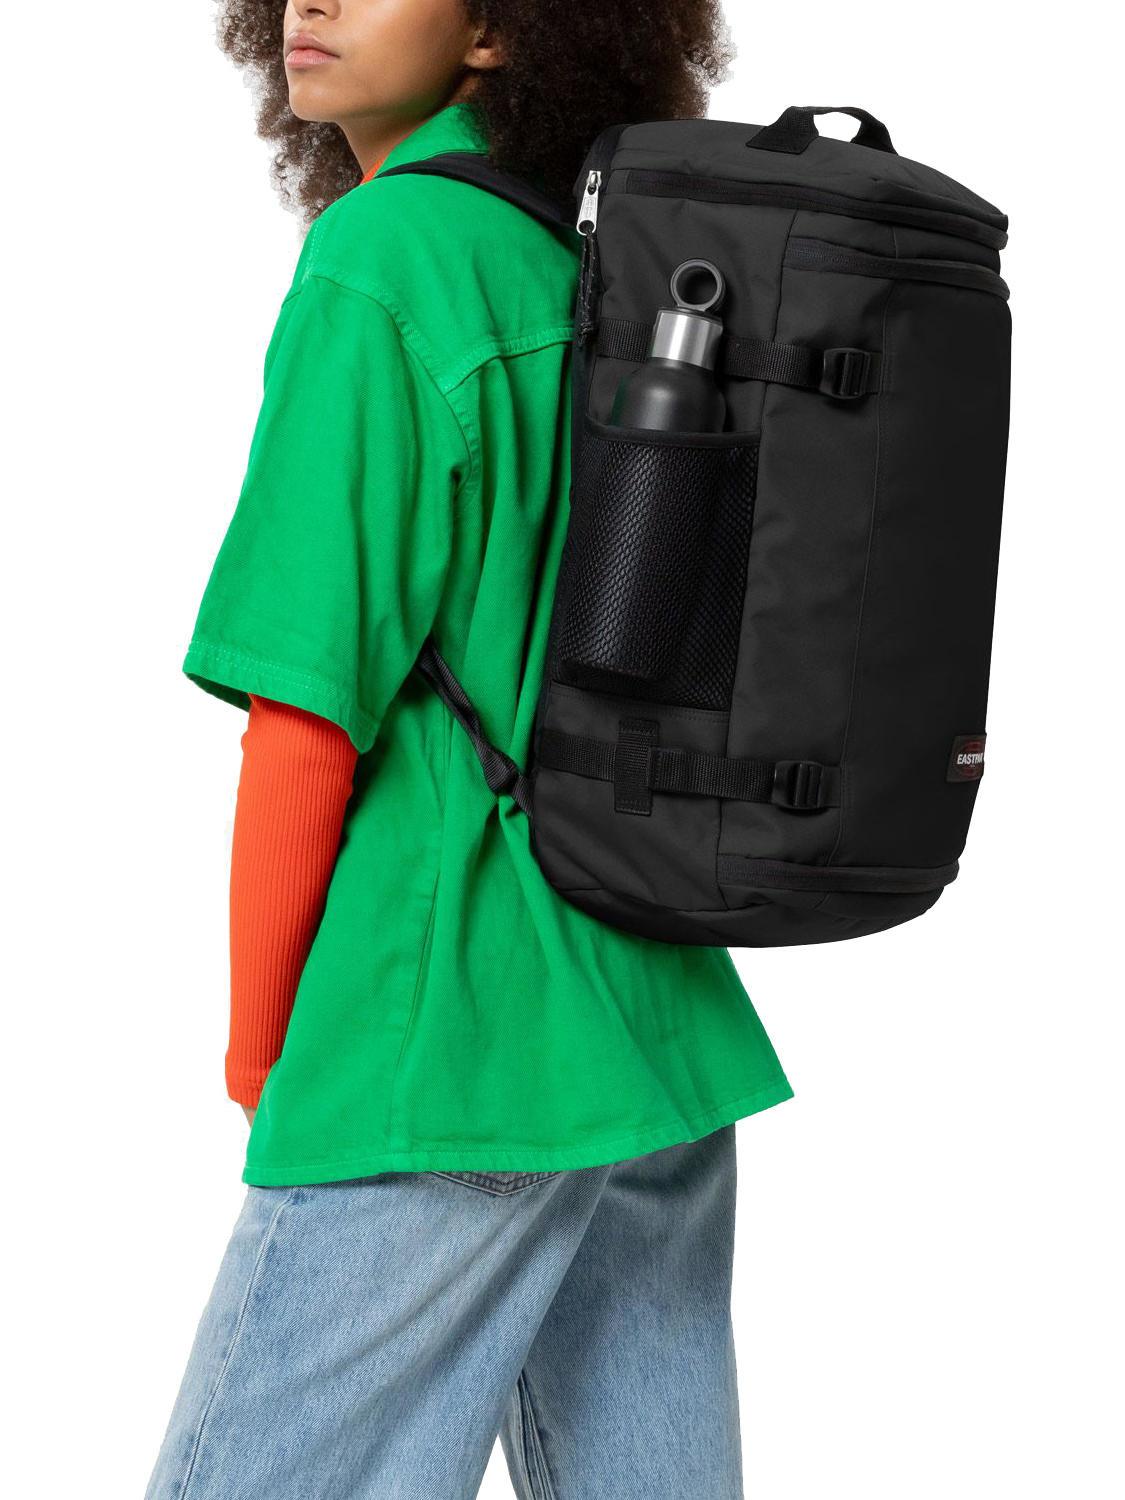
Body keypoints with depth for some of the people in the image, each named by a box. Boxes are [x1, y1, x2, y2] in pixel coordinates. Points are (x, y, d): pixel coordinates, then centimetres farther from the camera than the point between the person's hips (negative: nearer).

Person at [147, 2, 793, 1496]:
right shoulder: (588, 274, 11)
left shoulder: (376, 264, -11)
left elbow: (308, 714, -13)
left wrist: (257, 1046, -1)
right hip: (666, 1032, 8)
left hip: (447, 1053, -8)